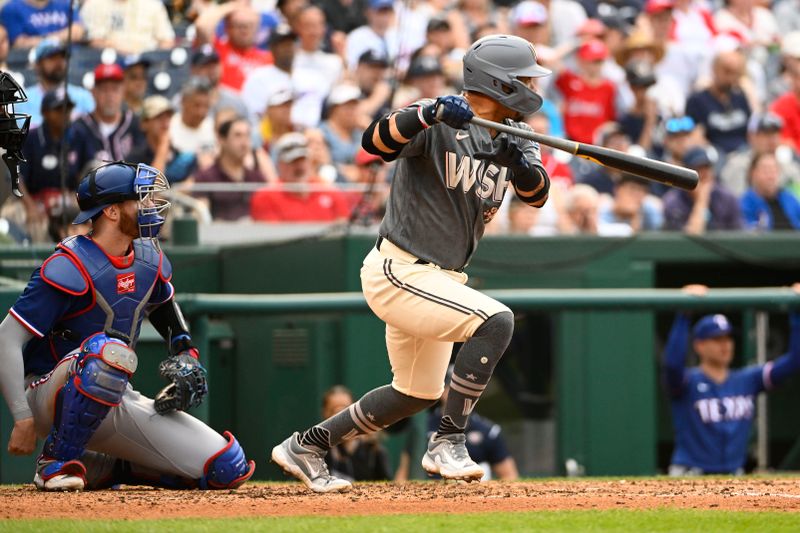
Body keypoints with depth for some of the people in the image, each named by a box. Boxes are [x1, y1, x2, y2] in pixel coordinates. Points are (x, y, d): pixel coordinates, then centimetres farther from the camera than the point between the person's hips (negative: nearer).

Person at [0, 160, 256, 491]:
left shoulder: (150, 262, 6)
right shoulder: (70, 268, -18)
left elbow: (164, 303, 29)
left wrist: (185, 356, 11)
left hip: (119, 403, 7)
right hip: (52, 396, -7)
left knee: (229, 470, -5)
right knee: (111, 351, -41)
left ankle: (103, 470, 10)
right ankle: (57, 462, -23)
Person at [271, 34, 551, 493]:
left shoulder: (512, 137, 5)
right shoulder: (437, 124, -16)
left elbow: (536, 194, -8)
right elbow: (375, 142, -31)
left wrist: (520, 162, -30)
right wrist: (429, 113, -48)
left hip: (438, 279, 9)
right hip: (398, 271, -9)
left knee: (420, 393, 20)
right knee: (496, 321, -26)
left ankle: (307, 446, 32)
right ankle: (448, 443, -19)